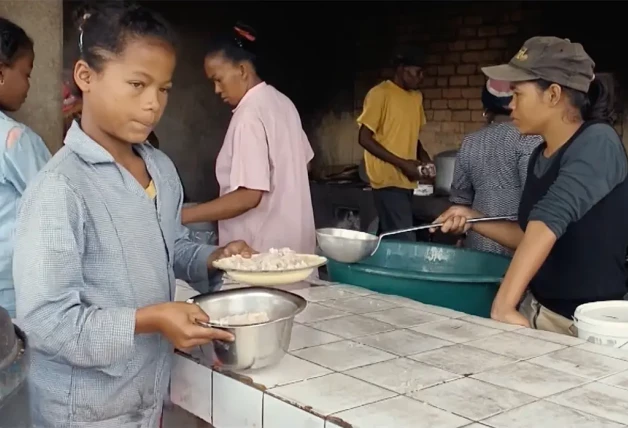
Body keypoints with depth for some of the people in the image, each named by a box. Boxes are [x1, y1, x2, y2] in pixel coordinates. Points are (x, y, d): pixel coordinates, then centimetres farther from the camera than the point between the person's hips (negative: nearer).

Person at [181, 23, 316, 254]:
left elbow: (249, 196, -25)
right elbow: (304, 161, 18)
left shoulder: (249, 115, -19)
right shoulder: (282, 102, 8)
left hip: (265, 248, -9)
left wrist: (182, 216, -23)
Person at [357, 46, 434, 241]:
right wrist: (401, 163, -16)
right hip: (388, 180, -7)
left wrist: (422, 156, 1)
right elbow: (364, 138, -12)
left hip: (406, 180, 7)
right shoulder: (380, 94, -10)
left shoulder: (416, 96, 13)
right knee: (404, 241, -13)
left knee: (391, 237, 11)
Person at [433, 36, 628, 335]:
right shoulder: (539, 157, 6)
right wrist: (473, 220, 4)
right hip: (535, 309, 6)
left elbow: (550, 221, -29)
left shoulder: (597, 143, -16)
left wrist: (503, 305, -38)